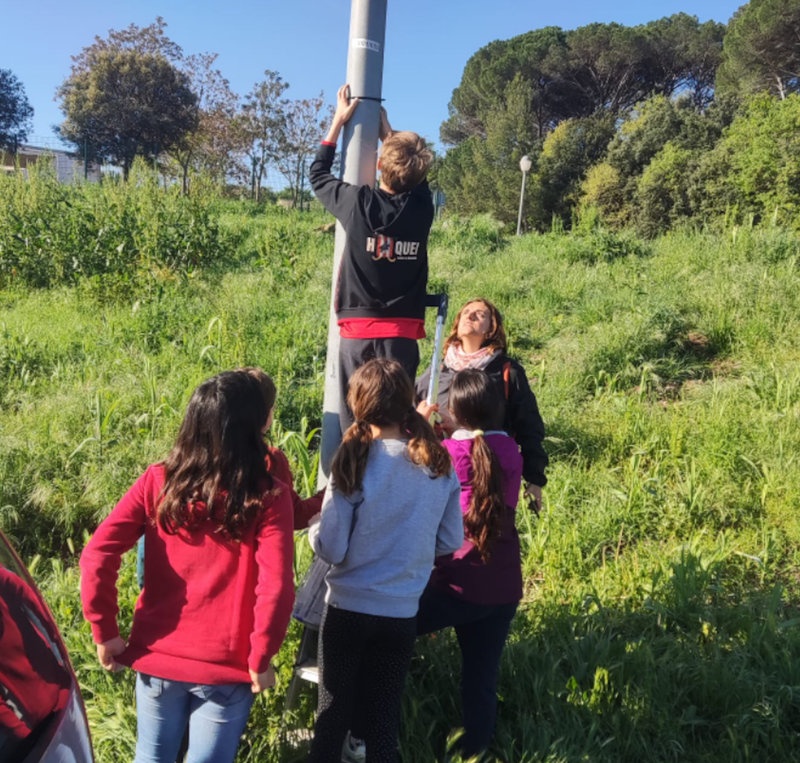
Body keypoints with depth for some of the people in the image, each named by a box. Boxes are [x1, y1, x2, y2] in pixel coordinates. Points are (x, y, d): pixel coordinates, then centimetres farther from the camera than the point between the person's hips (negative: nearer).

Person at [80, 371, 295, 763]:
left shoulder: (157, 482, -6)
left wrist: (105, 633, -1)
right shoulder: (268, 497, -14)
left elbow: (96, 557, -11)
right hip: (225, 667, -3)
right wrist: (260, 659, -8)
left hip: (156, 656, 3)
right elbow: (276, 589, -21)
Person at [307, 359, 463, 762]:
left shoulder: (354, 462, -17)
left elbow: (331, 549, -16)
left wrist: (312, 527, 4)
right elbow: (450, 543, 3)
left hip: (349, 607, -3)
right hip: (402, 612, 3)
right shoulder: (439, 465, -5)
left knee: (334, 710, 15)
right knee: (384, 714, 16)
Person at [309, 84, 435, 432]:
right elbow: (411, 173, 25)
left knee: (354, 423, 2)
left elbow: (317, 173, 16)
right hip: (402, 333, 2)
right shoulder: (422, 206, 0)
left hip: (358, 331, -1)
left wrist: (338, 120, 22)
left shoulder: (358, 202, -5)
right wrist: (386, 129, 33)